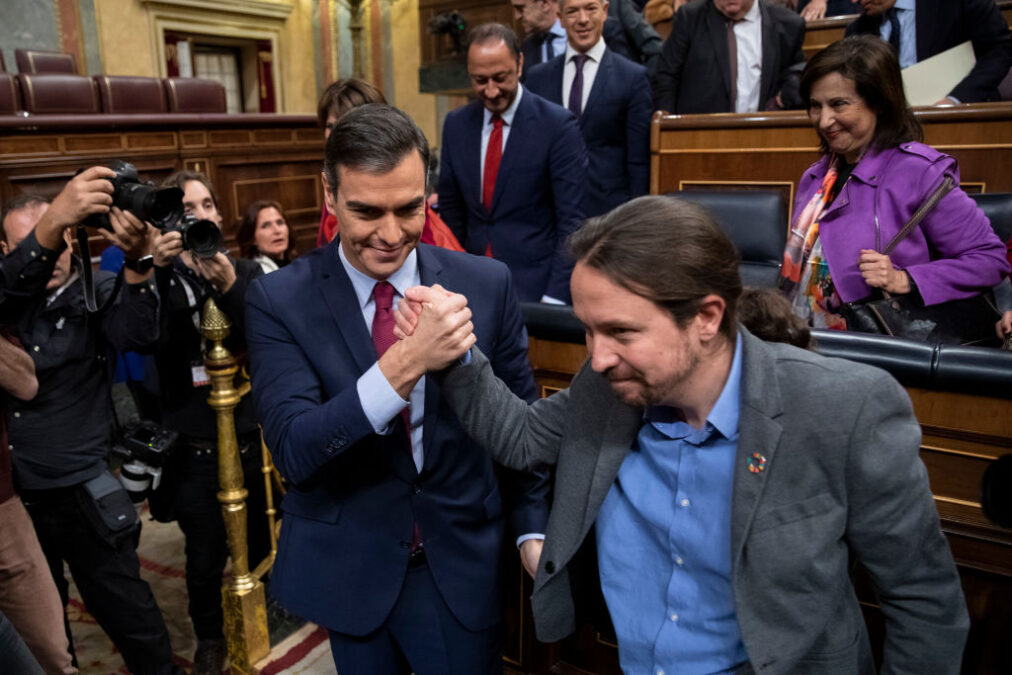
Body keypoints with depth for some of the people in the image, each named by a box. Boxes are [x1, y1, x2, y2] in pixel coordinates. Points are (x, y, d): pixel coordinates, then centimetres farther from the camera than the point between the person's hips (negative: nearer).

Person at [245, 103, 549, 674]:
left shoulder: (487, 284, -9)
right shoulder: (278, 302, -13)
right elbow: (293, 451, -22)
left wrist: (533, 528, 0)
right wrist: (401, 366, -37)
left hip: (462, 561, 1)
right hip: (347, 569, 0)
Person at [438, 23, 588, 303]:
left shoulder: (558, 125, -9)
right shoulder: (456, 124, 6)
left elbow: (571, 221, -10)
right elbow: (451, 210, 11)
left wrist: (554, 298, -15)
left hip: (535, 288, -3)